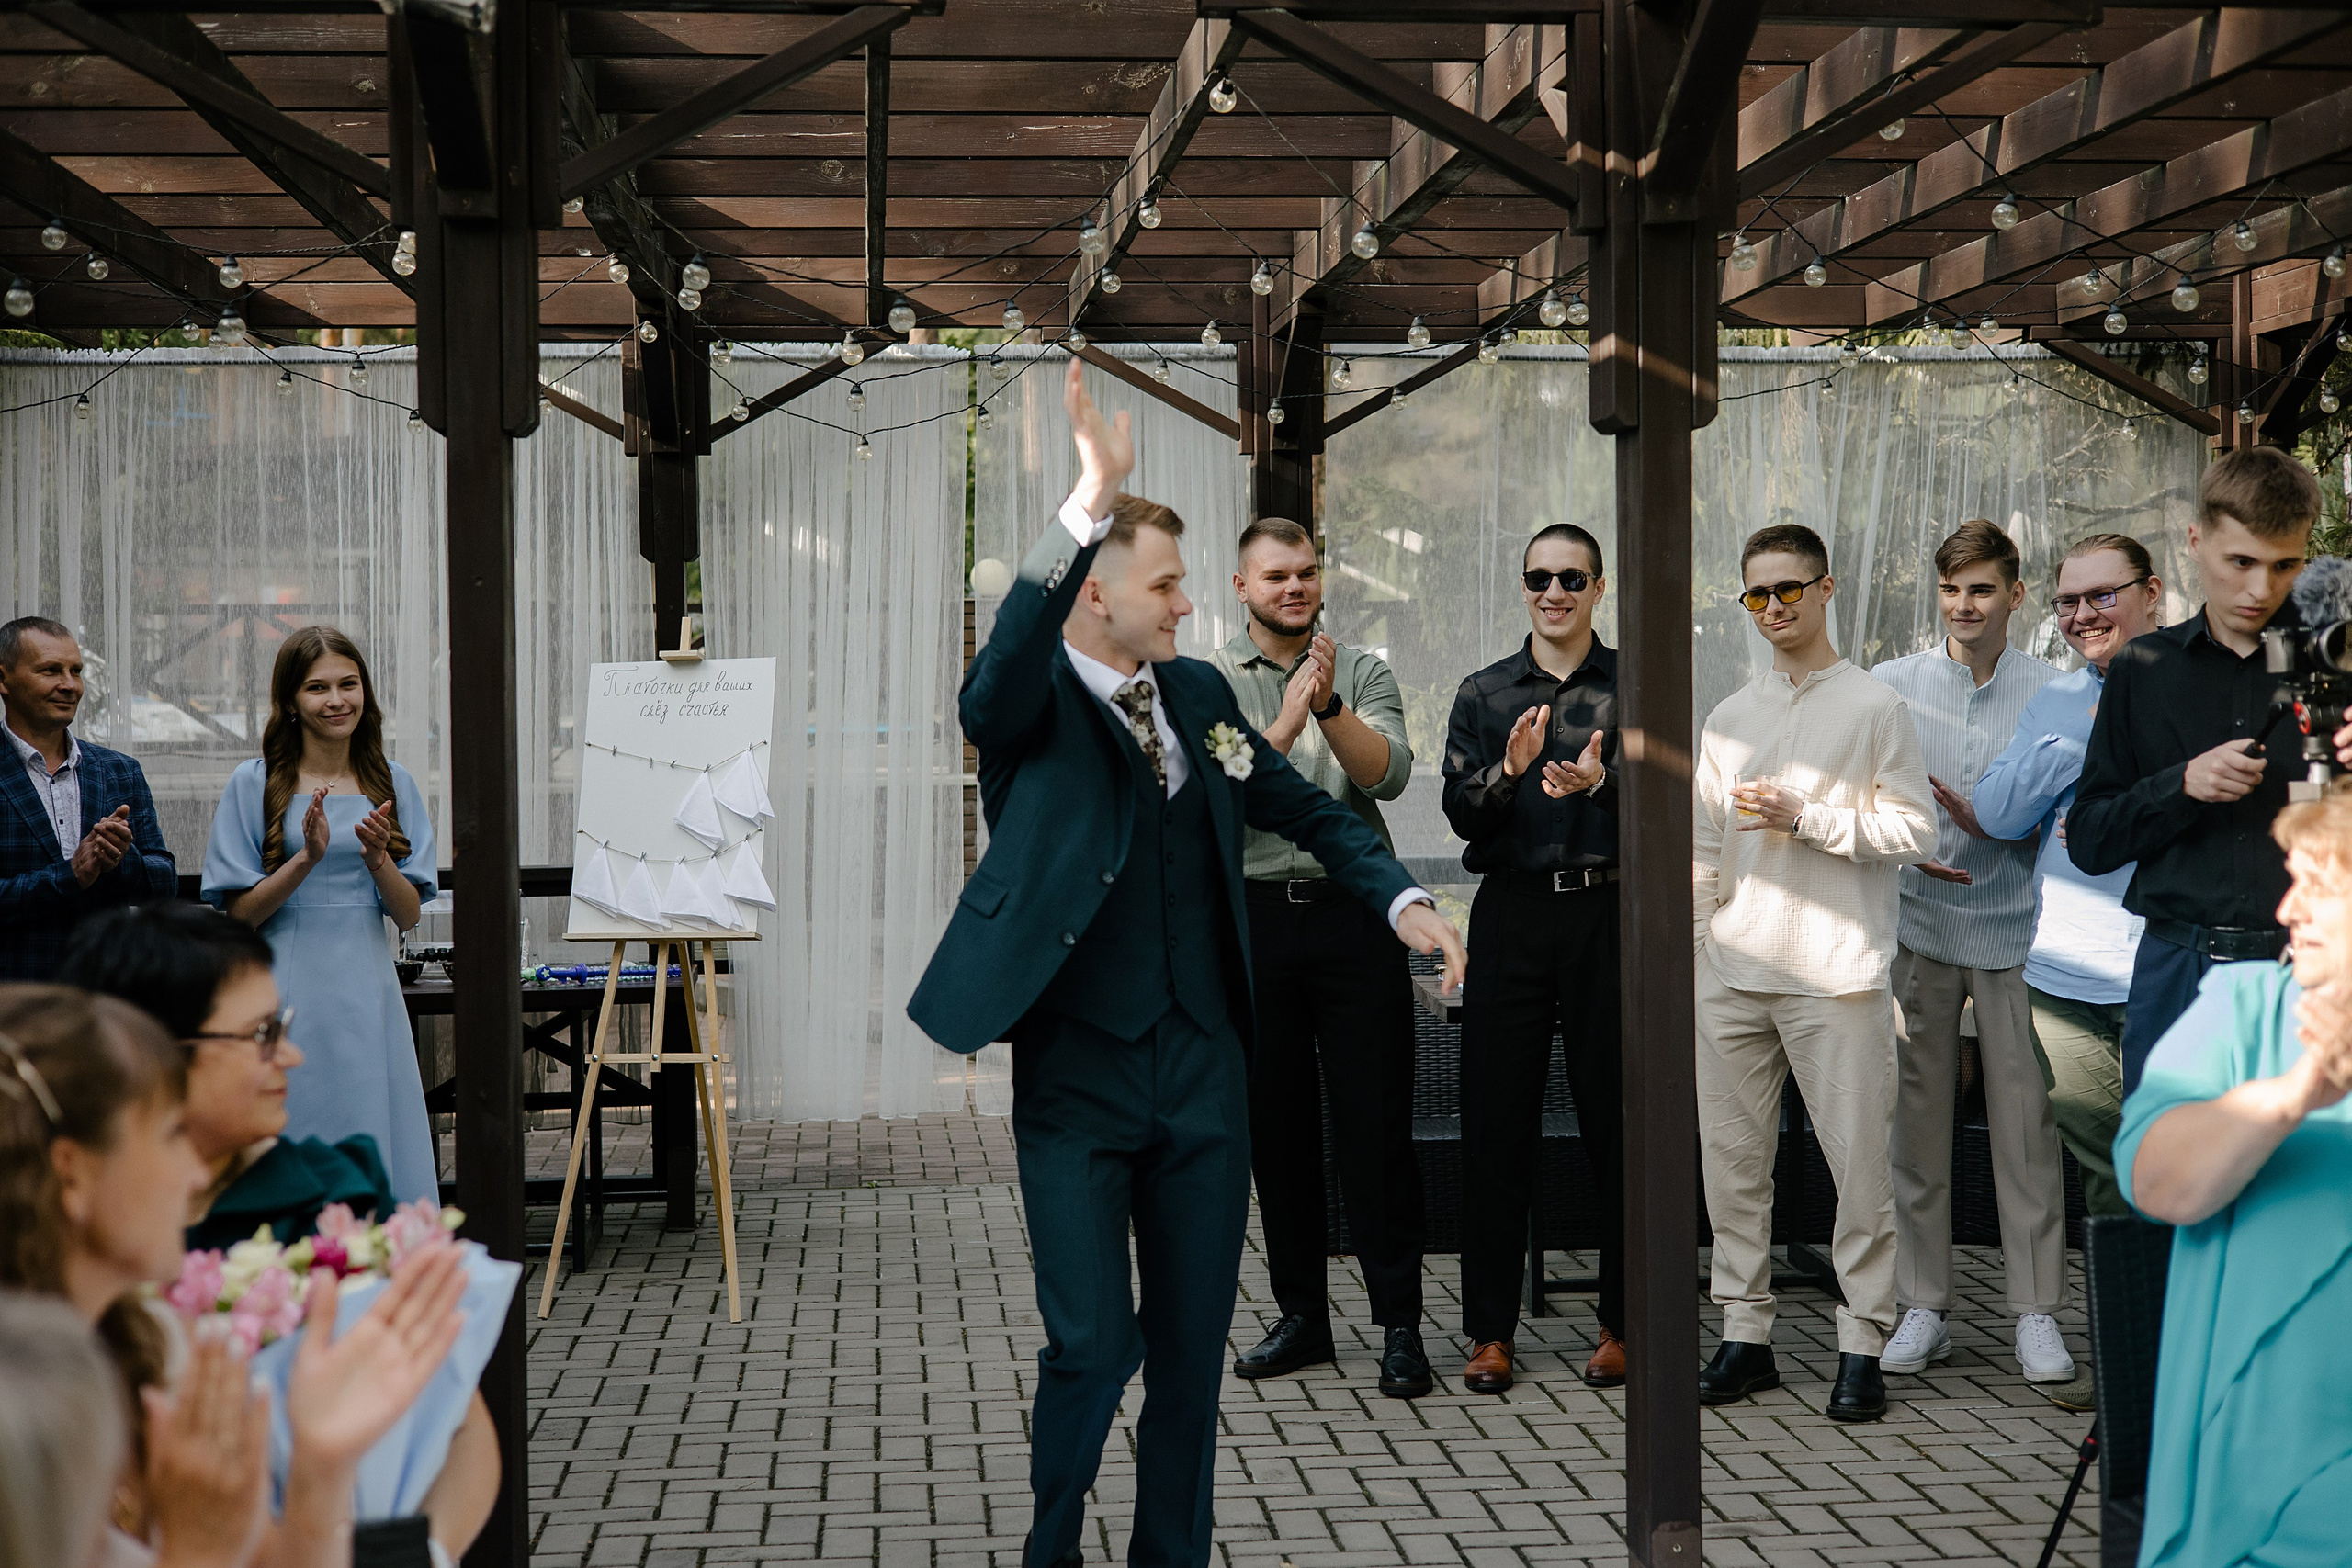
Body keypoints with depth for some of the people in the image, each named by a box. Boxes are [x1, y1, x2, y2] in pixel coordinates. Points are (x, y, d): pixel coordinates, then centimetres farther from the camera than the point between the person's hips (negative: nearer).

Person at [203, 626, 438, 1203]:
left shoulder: (391, 784, 8)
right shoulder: (255, 783, 0)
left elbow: (409, 914, 6)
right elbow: (240, 913, -3)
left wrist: (377, 857, -12)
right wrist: (308, 857, -17)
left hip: (368, 994, 3)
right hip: (286, 995, -3)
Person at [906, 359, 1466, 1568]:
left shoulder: (1196, 693, 9)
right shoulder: (1035, 705, -8)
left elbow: (1303, 807, 19)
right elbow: (994, 690, -33)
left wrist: (1402, 899, 3)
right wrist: (1085, 511, -43)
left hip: (1204, 1070, 5)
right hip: (1077, 1079, -5)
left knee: (1192, 1346, 11)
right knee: (1092, 1343, -5)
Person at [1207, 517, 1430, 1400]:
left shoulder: (1362, 673, 8)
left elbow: (1388, 775, -8)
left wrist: (1329, 707, -22)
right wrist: (1287, 718, -18)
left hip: (1355, 914, -1)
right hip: (1255, 919, 1)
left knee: (1375, 1122, -3)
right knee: (1276, 1123, 7)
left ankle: (1399, 1325, 1)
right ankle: (1301, 1316, 18)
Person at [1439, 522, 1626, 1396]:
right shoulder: (1484, 694, 12)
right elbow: (1459, 811, 3)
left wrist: (1599, 785, -21)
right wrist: (1509, 771, -16)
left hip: (1609, 908, -1)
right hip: (1512, 914, 2)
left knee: (1615, 1119, 2)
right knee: (1497, 1120, 2)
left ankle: (1620, 1323, 13)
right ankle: (1490, 1330, 9)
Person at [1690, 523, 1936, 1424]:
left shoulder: (1874, 708, 2)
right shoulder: (1728, 719, 16)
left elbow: (1913, 831, -5)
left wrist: (1806, 817, -12)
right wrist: (1677, 941, 11)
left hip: (1837, 975, -5)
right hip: (1733, 972, 5)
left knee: (1859, 1164, -4)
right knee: (1732, 1162, 6)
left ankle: (1862, 1343, 4)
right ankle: (1744, 1333, 14)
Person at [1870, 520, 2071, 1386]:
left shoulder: (2053, 691, 0)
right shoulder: (1892, 684, 3)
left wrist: (1990, 824, -17)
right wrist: (1908, 849, -10)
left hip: (2013, 929, -1)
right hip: (1918, 924, 1)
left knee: (2025, 1123, 0)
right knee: (1916, 1118, 5)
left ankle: (2037, 1313, 9)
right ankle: (1923, 1306, 14)